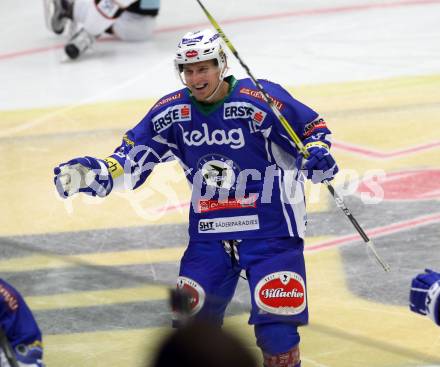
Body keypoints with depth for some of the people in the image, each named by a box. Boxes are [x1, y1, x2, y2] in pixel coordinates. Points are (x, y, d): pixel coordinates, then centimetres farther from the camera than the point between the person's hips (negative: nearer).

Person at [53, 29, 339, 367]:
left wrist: (316, 154, -24)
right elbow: (133, 158, 6)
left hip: (270, 231, -4)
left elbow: (312, 126, -5)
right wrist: (95, 174, -9)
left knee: (275, 326, -11)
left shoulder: (261, 100, -15)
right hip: (208, 234, 5)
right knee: (191, 316, 6)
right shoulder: (172, 111, 0)